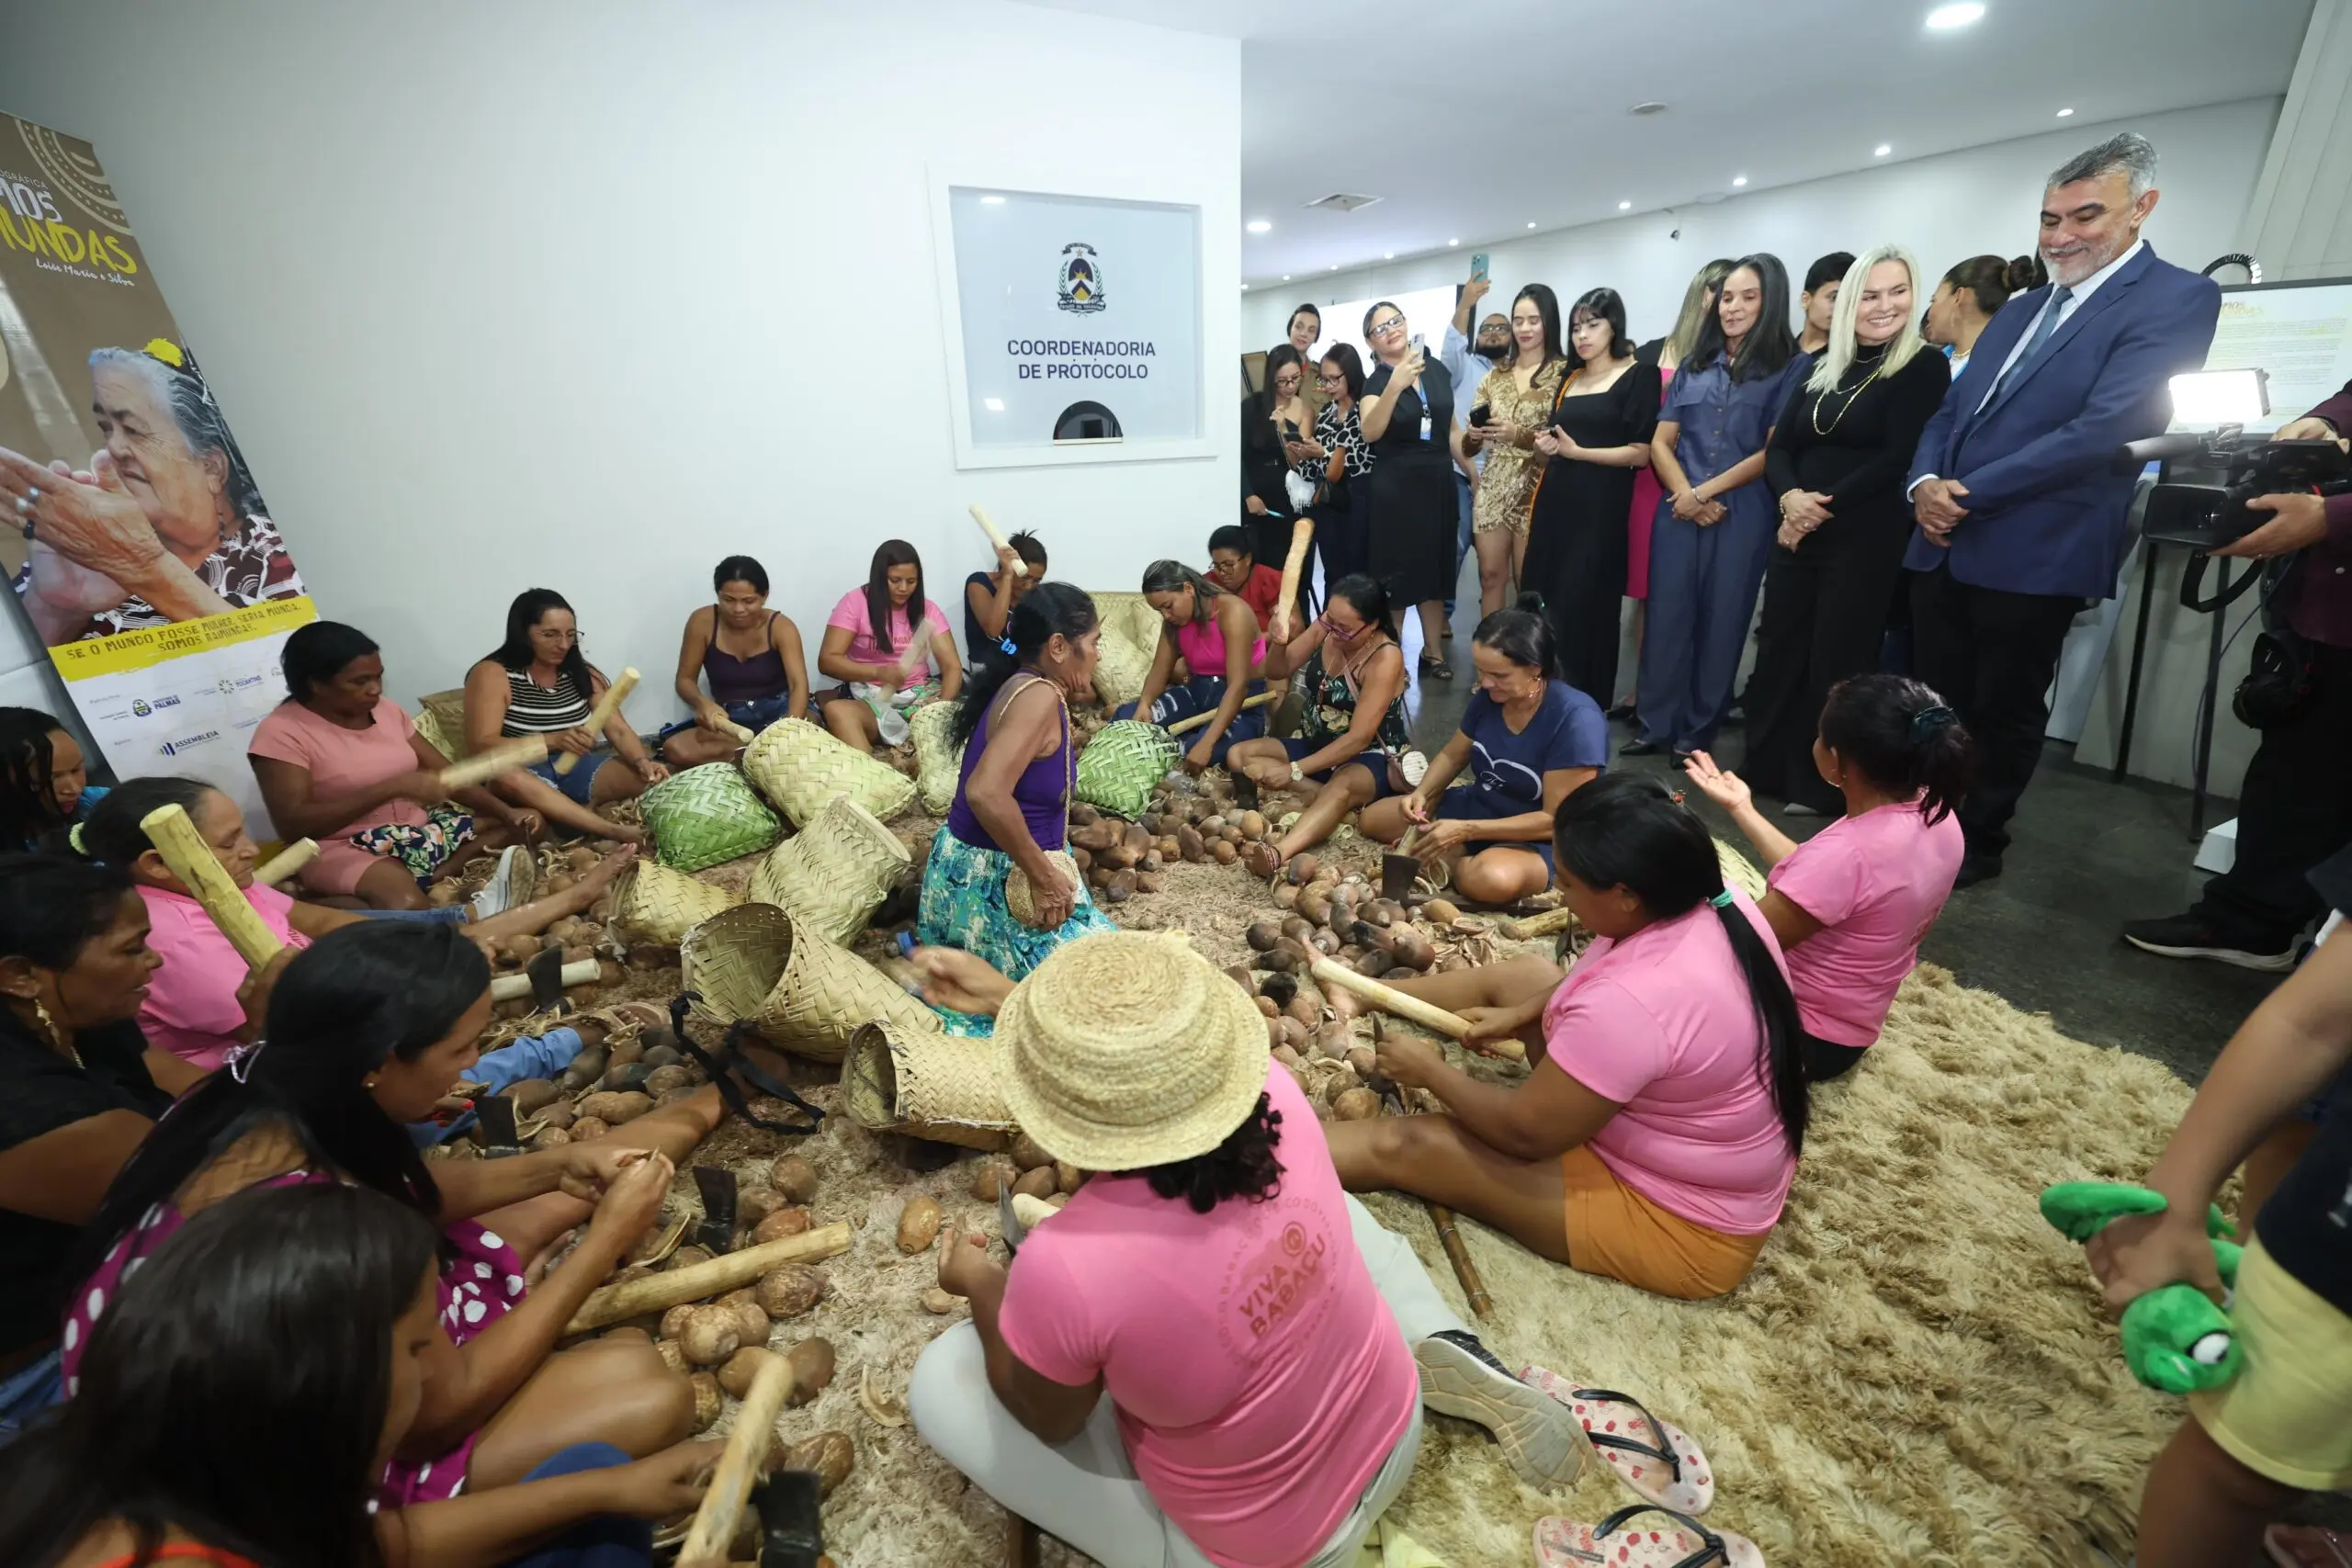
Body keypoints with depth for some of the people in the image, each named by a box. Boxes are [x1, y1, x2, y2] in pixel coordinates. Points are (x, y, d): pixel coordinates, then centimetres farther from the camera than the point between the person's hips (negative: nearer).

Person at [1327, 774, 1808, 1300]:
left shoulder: (1632, 1003, -39)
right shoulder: (1720, 903, -12)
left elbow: (1524, 1132, -26)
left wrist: (1432, 1072, -10)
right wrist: (1519, 1014, 4)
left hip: (1680, 1222, -8)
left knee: (1400, 1144, -12)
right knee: (1525, 974, 14)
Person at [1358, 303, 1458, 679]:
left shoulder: (1437, 370, 7)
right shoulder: (1376, 381, -5)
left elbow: (1452, 429, 16)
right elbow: (1370, 432, -25)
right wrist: (1395, 385, -36)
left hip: (1437, 482, 4)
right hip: (1395, 486, -4)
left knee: (1433, 567, 10)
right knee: (1395, 569, -1)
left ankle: (1432, 651, 20)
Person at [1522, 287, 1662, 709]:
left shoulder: (1638, 376, -3)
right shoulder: (1569, 380, 16)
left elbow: (1640, 454, -10)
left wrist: (1576, 451, -16)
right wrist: (1545, 445, 2)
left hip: (1600, 508, -6)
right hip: (1555, 503, 6)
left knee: (1585, 608, -4)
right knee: (1545, 602, 4)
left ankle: (1587, 703, 7)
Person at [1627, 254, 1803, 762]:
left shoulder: (1786, 368, 3)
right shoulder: (1694, 366, 14)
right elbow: (1660, 442, 8)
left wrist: (1706, 492, -10)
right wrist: (1685, 494, -8)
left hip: (1742, 515, -3)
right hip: (1679, 509, 3)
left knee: (1720, 620, 2)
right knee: (1667, 614, 0)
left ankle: (1698, 731, 12)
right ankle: (1657, 723, 9)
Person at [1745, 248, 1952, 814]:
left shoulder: (1924, 367, -1)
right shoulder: (1822, 366, 14)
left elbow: (1899, 457, -10)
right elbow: (1778, 447, 7)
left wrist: (1826, 506, -16)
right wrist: (1790, 497, -12)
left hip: (1865, 541, -5)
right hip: (1797, 534, 5)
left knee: (1836, 663, 0)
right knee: (1777, 653, 6)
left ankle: (1821, 788, 12)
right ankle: (1766, 770, 19)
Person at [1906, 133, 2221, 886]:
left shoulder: (2176, 298, -5)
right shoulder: (2021, 308, 19)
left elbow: (2102, 428, -16)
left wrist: (1968, 495, -16)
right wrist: (1924, 483, -6)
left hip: (2032, 555, -6)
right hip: (1942, 546, 6)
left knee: (2004, 713, 7)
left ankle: (1977, 844, 22)